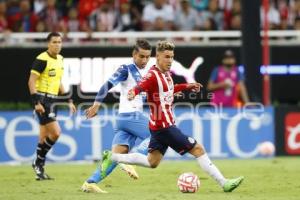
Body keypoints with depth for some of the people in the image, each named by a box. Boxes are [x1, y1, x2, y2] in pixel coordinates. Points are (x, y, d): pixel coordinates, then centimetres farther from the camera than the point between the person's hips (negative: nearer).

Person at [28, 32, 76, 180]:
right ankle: (38, 162, 0)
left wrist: (69, 101, 20)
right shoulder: (42, 59, -13)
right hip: (42, 100, -8)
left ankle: (39, 168, 15)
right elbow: (31, 81, -16)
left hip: (52, 100, 8)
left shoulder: (59, 59, 13)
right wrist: (36, 102, -23)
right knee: (55, 132, -14)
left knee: (44, 137, 9)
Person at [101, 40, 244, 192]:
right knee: (198, 149, -6)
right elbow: (138, 87, -36)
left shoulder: (166, 74, 8)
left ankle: (111, 157, 20)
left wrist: (186, 87, 26)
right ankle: (224, 183, -2)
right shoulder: (153, 75, -19)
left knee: (151, 162, 18)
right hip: (164, 126, -10)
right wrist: (132, 93, -58)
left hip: (158, 126, 10)